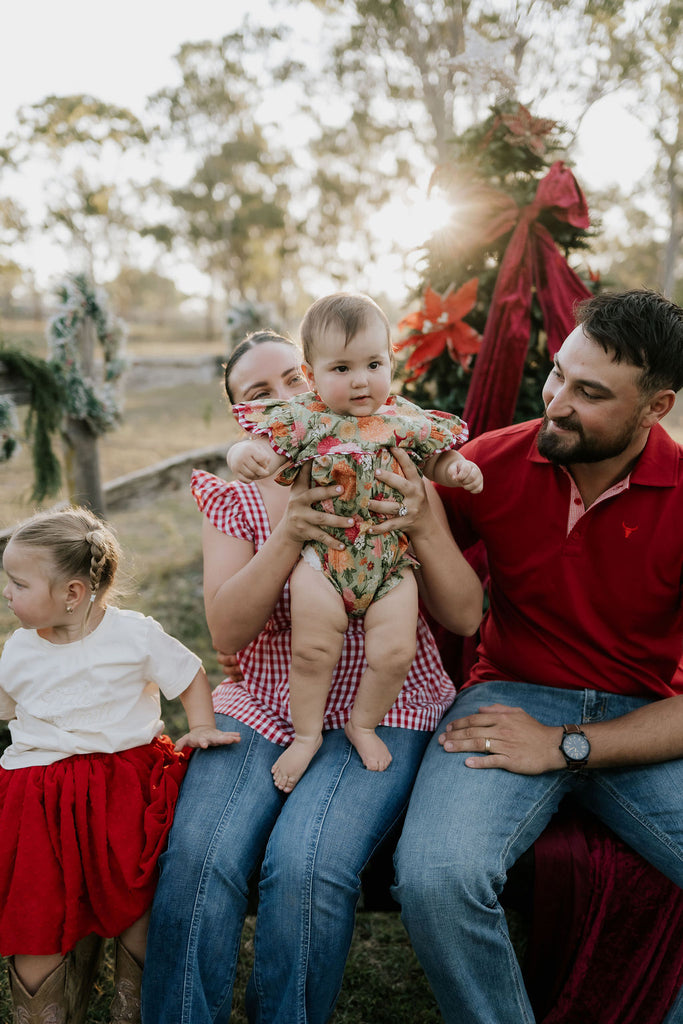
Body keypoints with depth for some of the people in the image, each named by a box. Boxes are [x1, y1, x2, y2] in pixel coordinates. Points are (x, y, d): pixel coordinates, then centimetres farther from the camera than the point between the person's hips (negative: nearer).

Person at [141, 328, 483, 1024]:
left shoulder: (392, 480, 3)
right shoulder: (233, 497, 6)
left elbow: (464, 617, -1)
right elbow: (226, 633, -7)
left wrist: (426, 529, -20)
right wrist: (288, 536, -22)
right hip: (262, 705, 2)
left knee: (306, 862, -27)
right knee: (198, 855, -25)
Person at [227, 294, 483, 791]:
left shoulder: (408, 419, 3)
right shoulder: (302, 419, -6)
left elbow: (436, 459, 17)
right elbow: (260, 449, -10)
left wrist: (458, 468, -4)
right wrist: (245, 455, -34)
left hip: (390, 559, 2)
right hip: (321, 554, -2)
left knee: (396, 649, -3)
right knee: (313, 648, -3)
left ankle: (364, 723, 24)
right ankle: (307, 732, 22)